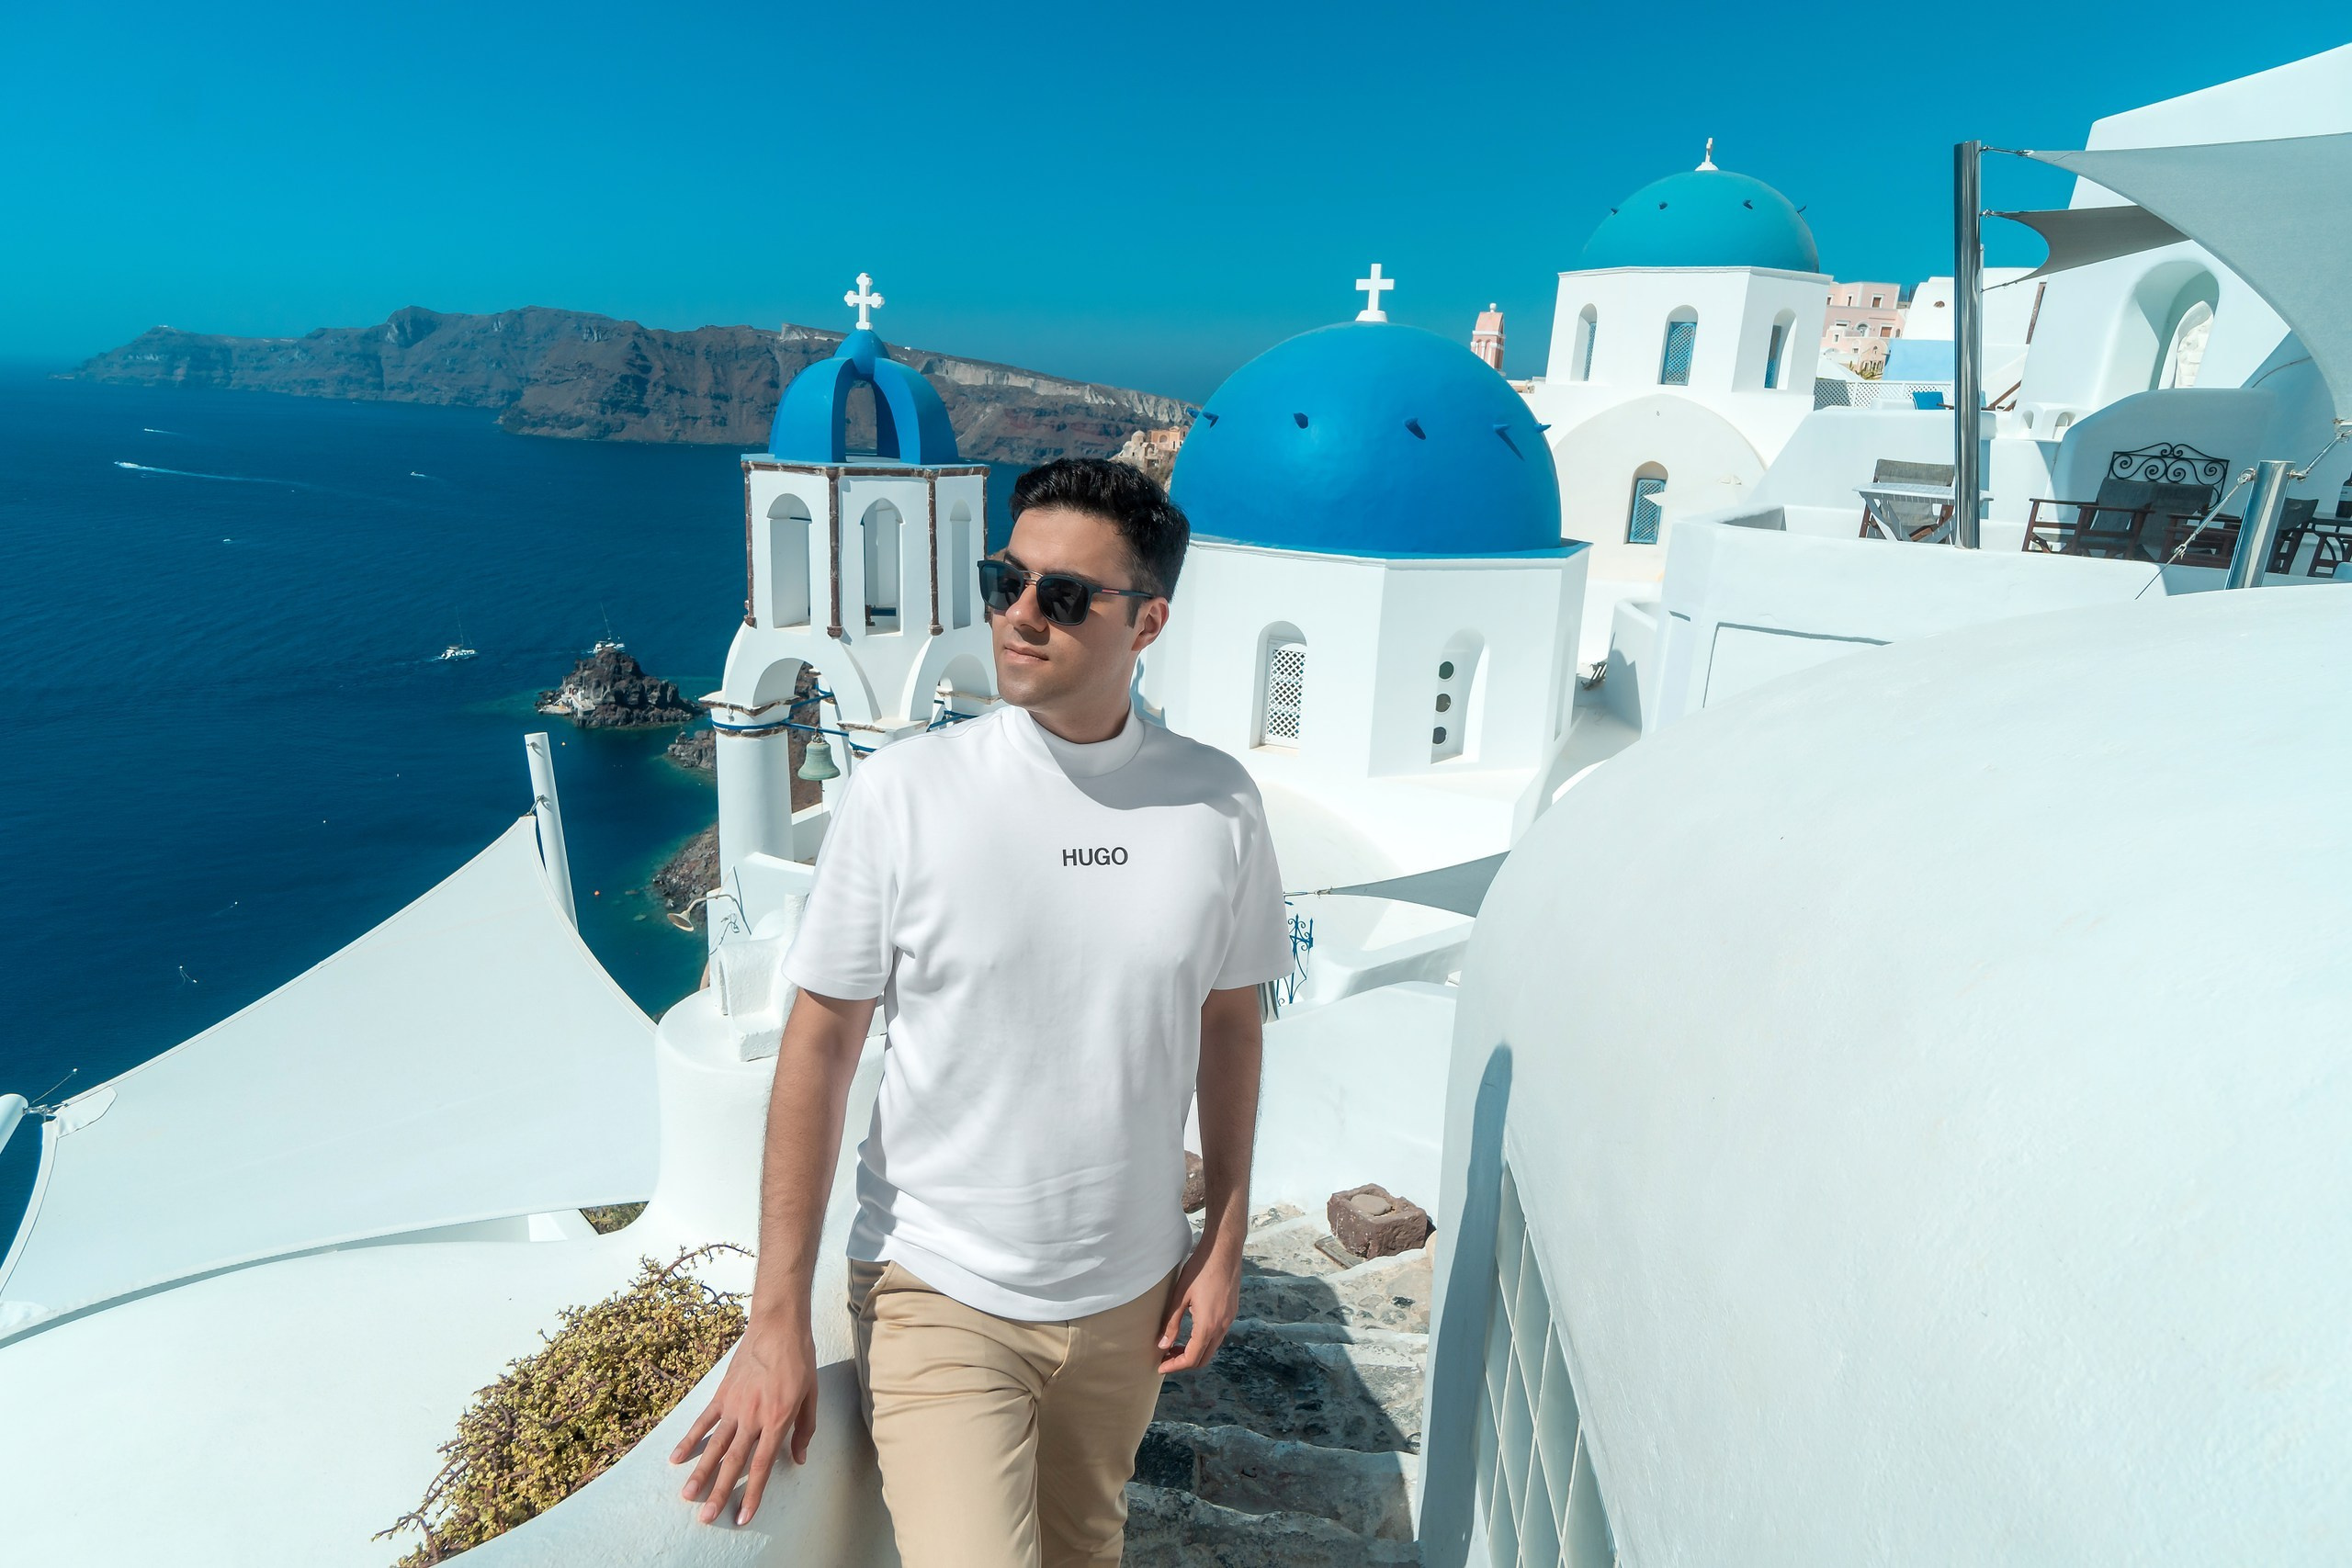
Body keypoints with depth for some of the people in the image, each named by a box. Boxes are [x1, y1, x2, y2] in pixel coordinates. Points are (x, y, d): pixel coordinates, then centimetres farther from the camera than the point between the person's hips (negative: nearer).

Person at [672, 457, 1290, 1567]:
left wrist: (1225, 1243, 5)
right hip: (941, 1295, -3)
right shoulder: (902, 791, -16)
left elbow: (1229, 1021, 4)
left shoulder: (1216, 804, -8)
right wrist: (777, 1319, -9)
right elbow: (819, 1046, -10)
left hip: (1128, 1293, 3)